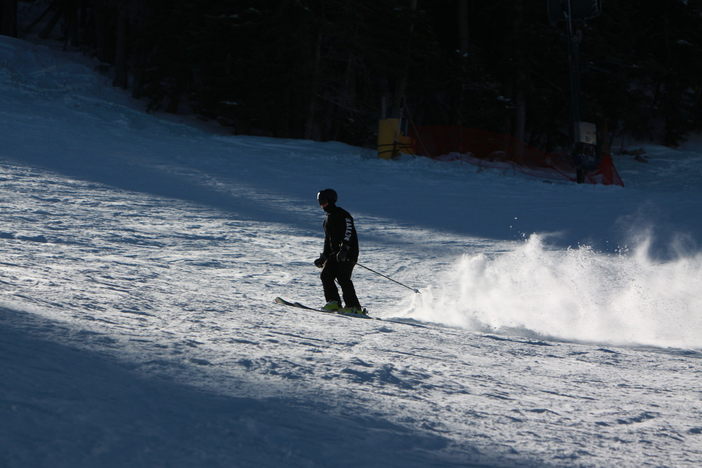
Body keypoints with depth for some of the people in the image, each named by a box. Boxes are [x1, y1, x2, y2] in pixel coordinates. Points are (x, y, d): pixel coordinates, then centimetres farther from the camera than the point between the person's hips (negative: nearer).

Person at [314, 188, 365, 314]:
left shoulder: (342, 214, -8)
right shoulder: (328, 218, 22)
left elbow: (349, 233, -20)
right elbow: (328, 239, 29)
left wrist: (344, 248, -32)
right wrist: (324, 257, 25)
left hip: (348, 252, -9)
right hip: (335, 253, 9)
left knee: (343, 278, -18)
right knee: (326, 275, -6)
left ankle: (354, 307, -18)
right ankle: (333, 302, -5)